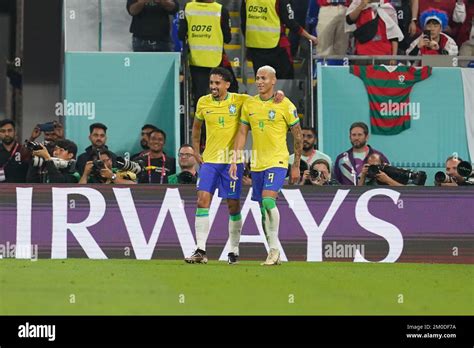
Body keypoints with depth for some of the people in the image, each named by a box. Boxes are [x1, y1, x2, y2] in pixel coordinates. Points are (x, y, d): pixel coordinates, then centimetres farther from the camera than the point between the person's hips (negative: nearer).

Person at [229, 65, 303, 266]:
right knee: (263, 210, 7)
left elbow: (298, 135, 1)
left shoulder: (285, 105, -6)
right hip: (257, 164, 5)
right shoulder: (249, 104, 7)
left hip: (277, 161, -5)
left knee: (268, 200, -23)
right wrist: (235, 160, 2)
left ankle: (274, 247, -12)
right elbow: (242, 134, 11)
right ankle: (274, 253, 15)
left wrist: (296, 166, 1)